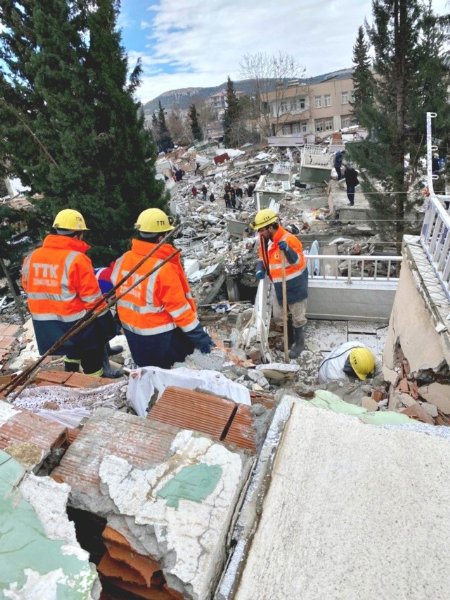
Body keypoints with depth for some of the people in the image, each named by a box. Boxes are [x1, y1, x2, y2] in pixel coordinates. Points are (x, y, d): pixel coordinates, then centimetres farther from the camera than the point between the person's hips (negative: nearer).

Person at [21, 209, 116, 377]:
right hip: (76, 325, -7)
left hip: (45, 328, 7)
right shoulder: (76, 259, -19)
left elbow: (28, 289, 13)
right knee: (92, 364, 11)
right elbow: (92, 299, -17)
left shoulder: (32, 257, 1)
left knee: (72, 350, 31)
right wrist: (107, 324, -7)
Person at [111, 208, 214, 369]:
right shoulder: (164, 268, -26)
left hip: (132, 332, 7)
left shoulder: (124, 259, -5)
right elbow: (179, 307, -23)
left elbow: (115, 290, 7)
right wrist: (198, 335, -14)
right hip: (160, 335, -7)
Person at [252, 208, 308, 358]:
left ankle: (299, 343, 23)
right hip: (280, 284, 8)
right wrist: (260, 269, -10)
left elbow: (297, 261, -26)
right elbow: (263, 257, 11)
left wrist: (287, 249, -44)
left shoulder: (288, 239, -26)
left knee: (298, 316, 6)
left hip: (295, 283, -8)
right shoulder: (265, 239, -1)